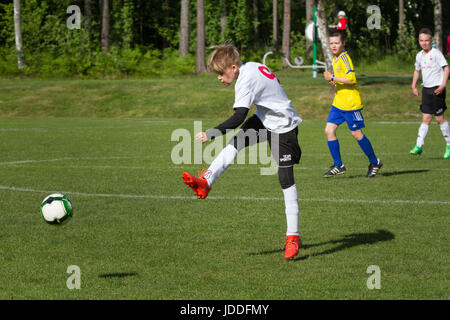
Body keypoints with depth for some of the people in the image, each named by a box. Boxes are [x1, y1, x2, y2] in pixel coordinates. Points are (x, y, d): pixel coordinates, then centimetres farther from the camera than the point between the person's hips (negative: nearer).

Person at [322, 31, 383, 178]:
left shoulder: (345, 58, -15)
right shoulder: (335, 59, 14)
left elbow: (351, 79, -24)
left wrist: (333, 78, -20)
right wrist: (334, 82, 8)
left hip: (350, 104, -9)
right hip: (338, 103, 9)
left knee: (356, 133, -1)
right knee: (329, 130, -1)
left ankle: (374, 162, 17)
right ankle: (338, 166, 6)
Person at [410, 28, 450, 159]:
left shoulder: (436, 53, -9)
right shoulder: (419, 55, 11)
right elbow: (417, 71, 26)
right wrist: (414, 86, 17)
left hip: (437, 88, -6)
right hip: (426, 88, 6)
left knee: (439, 118, -1)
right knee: (426, 118, 2)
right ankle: (419, 146, -3)